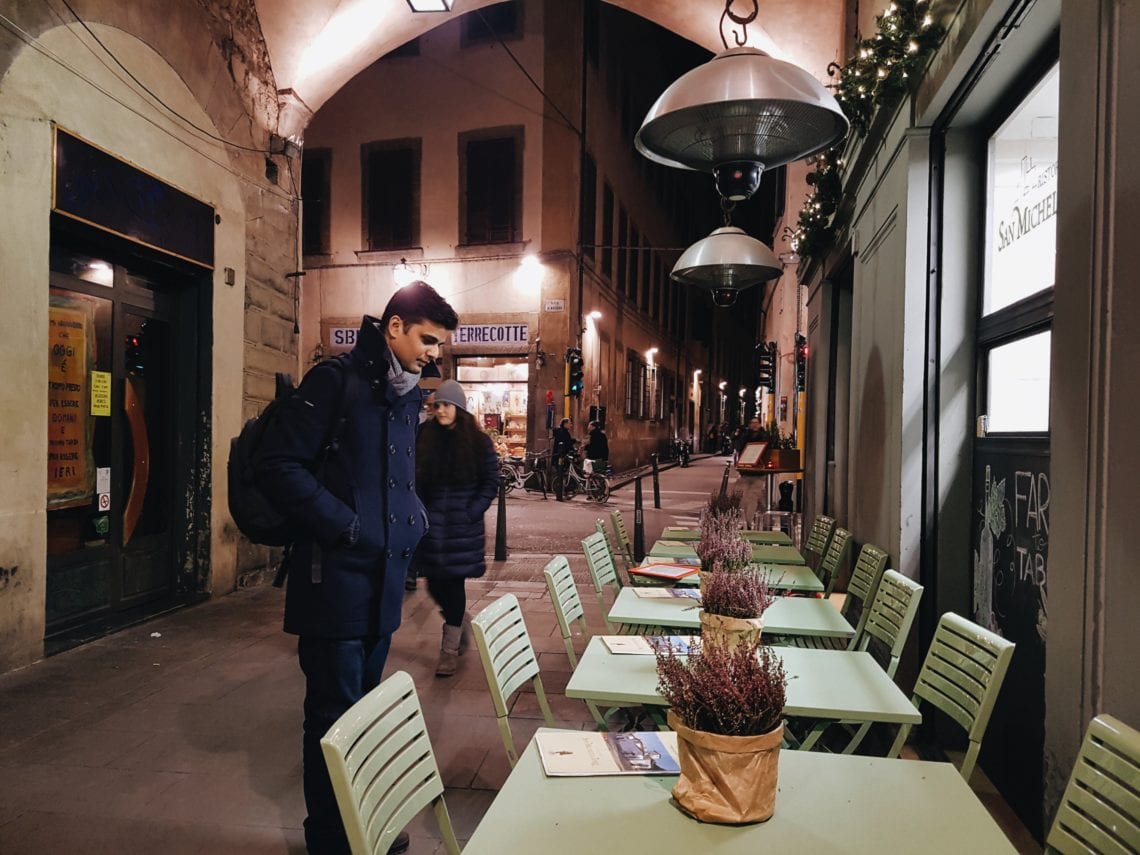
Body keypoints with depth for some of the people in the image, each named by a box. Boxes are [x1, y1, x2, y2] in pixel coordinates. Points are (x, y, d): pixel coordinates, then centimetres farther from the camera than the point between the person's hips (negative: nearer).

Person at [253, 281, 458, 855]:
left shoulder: (408, 396, 12)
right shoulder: (337, 381, -12)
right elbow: (277, 464, -18)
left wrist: (414, 517, 6)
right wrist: (345, 526, -20)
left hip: (384, 577, 8)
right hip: (335, 576, -7)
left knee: (363, 705, 19)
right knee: (335, 715, 6)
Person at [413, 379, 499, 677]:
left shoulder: (478, 441, -3)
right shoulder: (425, 437, 3)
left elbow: (491, 482, -1)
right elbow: (416, 479, 7)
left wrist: (471, 513, -10)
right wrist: (420, 512, -3)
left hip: (463, 524, -3)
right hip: (431, 522, 3)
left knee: (453, 582, 1)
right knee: (435, 583, 6)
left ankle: (450, 649, 16)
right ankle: (462, 622, 36)